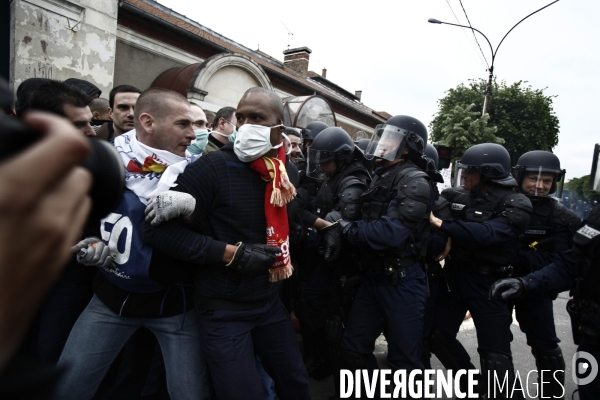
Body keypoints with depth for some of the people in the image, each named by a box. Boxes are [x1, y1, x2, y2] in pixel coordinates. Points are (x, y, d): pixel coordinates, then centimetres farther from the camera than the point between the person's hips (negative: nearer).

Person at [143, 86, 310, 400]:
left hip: (270, 303, 6)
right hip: (224, 309, -6)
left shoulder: (285, 173, 1)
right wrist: (232, 253, -23)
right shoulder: (214, 167, -18)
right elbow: (158, 228, -21)